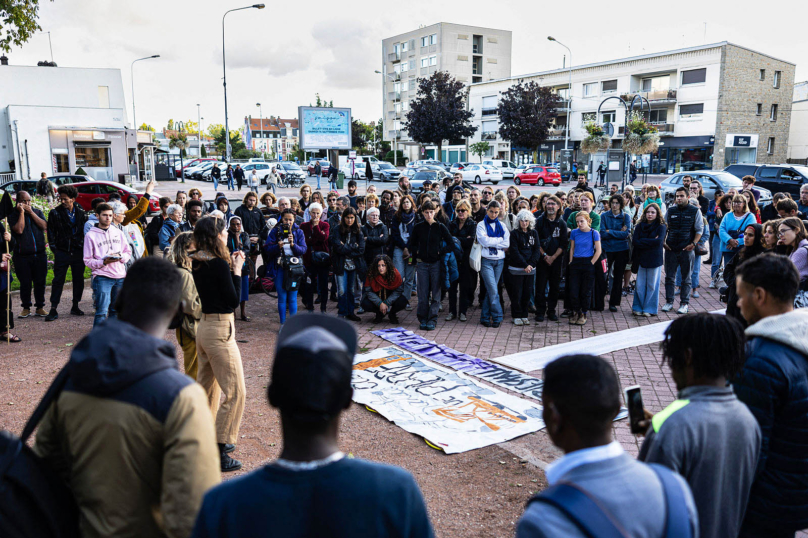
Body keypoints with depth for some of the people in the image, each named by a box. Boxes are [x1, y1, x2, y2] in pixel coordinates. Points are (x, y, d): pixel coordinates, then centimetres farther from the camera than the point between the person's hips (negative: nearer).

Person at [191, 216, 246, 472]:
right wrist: (236, 270, -10)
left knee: (207, 387, 20)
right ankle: (218, 452, 0)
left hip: (204, 326, 9)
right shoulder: (219, 264, -20)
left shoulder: (197, 262, 5)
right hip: (220, 329, -9)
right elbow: (233, 301, -15)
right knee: (235, 392, -2)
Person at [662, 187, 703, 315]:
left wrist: (693, 244, -12)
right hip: (671, 249, 3)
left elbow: (699, 230, 0)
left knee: (686, 278, 6)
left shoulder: (695, 211, 1)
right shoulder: (670, 211, 8)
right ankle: (669, 302, 14)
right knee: (669, 277, 5)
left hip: (687, 249, -2)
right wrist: (663, 242, 0)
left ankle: (684, 303, 13)